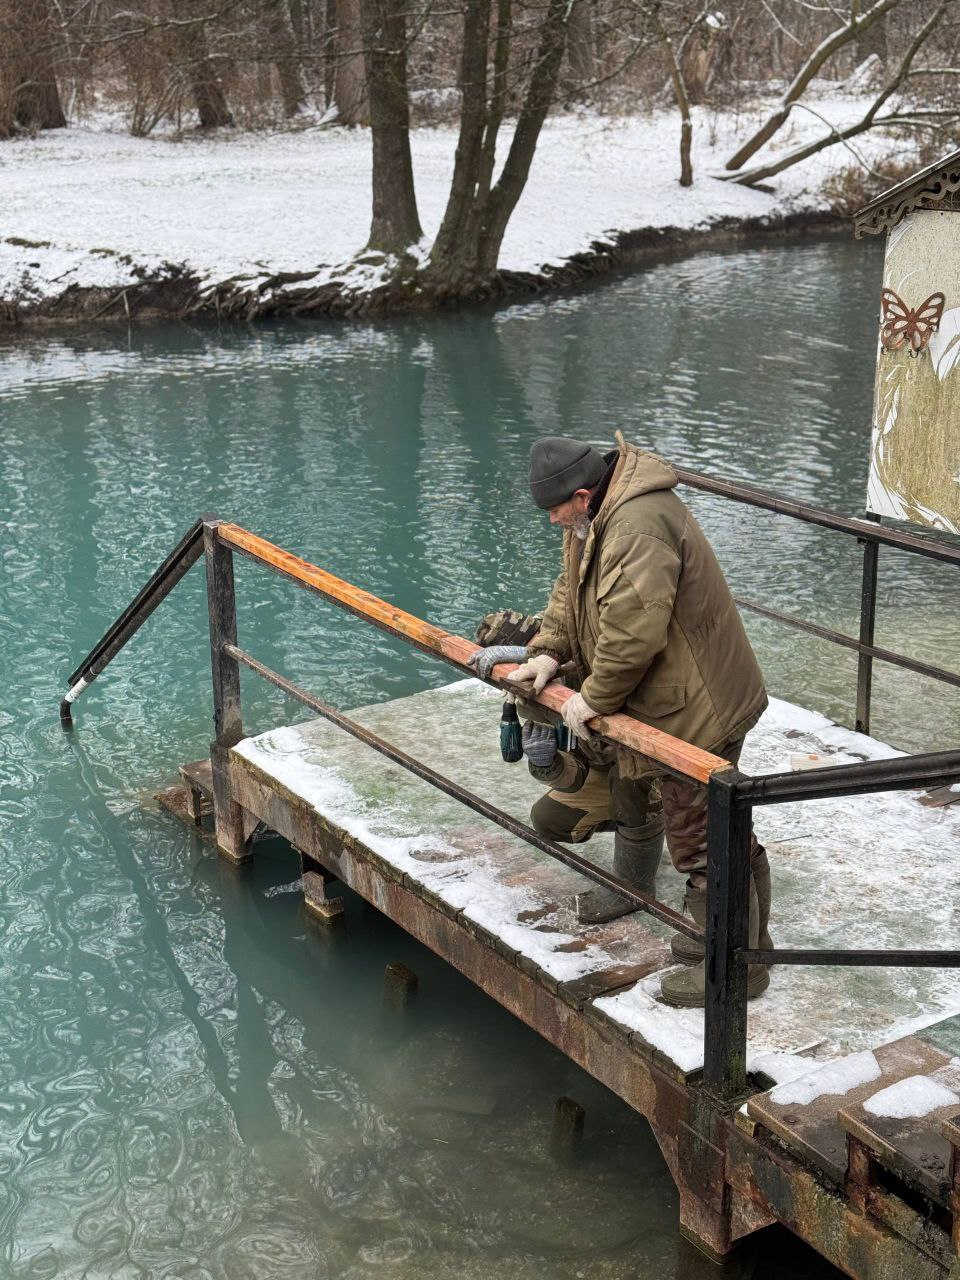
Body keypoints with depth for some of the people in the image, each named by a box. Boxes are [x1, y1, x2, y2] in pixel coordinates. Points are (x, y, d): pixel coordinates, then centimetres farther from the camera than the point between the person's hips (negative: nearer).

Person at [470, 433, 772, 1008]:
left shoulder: (639, 527, -31)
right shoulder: (599, 513, 5)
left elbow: (632, 632, -34)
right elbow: (572, 589, 16)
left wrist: (594, 698, -21)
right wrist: (548, 652, 2)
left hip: (695, 705, -11)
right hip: (658, 699, 11)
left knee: (700, 833, -6)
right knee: (632, 786, 30)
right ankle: (631, 887, 54)